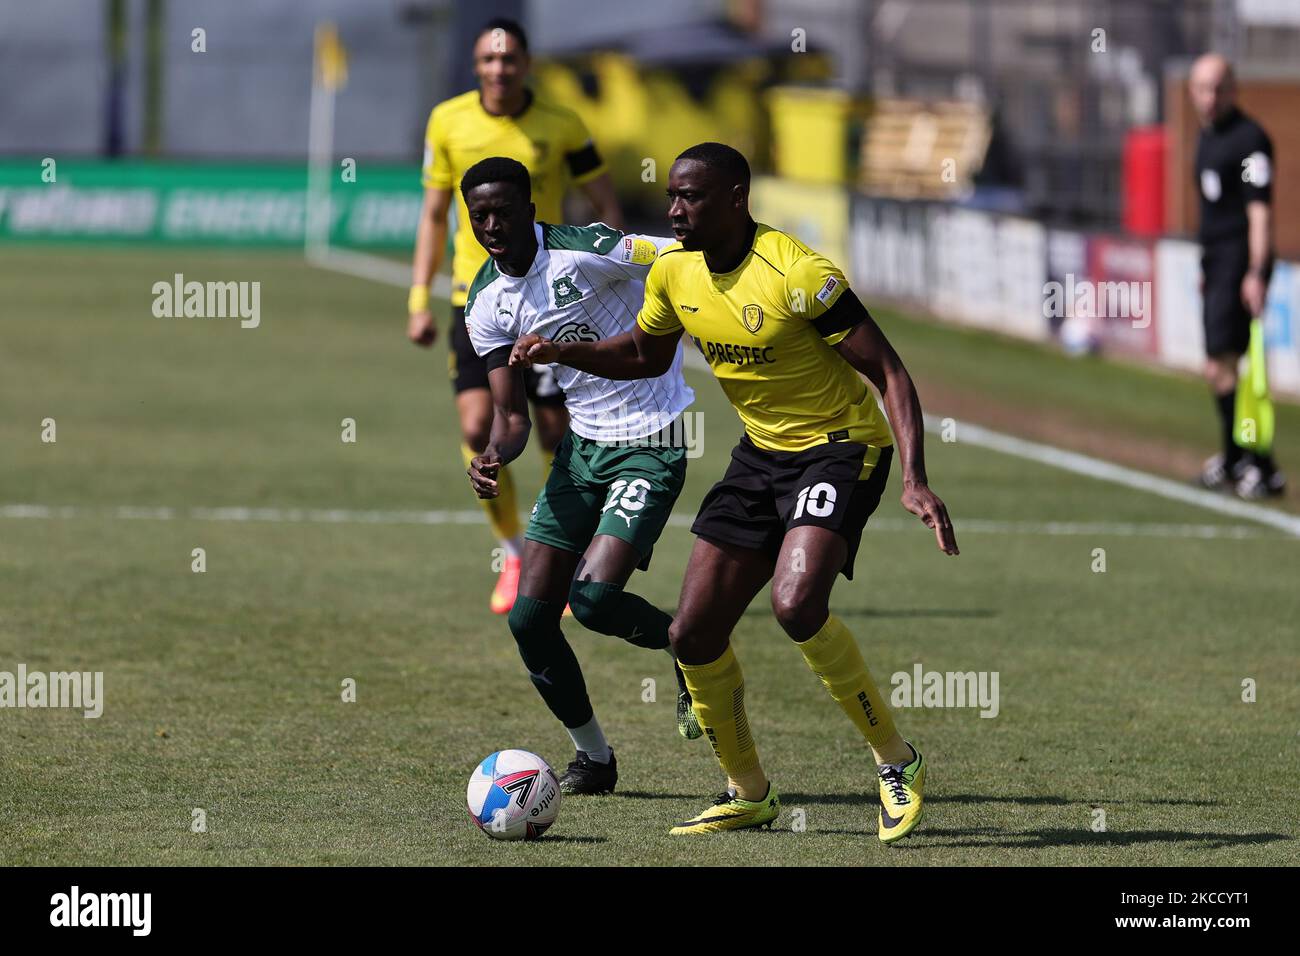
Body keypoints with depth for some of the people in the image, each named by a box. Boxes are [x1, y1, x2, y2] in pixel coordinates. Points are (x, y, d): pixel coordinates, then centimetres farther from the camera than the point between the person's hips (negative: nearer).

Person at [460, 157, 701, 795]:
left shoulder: (584, 251, -18)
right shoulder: (487, 303, 2)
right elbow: (512, 414, 5)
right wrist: (493, 456, -17)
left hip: (650, 447, -7)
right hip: (581, 447, 7)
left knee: (594, 598, -21)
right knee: (530, 617, 0)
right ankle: (593, 759, 19)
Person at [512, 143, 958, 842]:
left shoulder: (796, 273, -24)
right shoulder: (673, 270, -2)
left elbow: (889, 373, -20)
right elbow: (645, 355, 18)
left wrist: (914, 480, -30)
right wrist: (564, 352, 0)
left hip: (840, 445, -8)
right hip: (760, 451, 8)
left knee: (795, 604, -30)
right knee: (693, 632, 2)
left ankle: (896, 761, -12)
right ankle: (749, 794, 21)